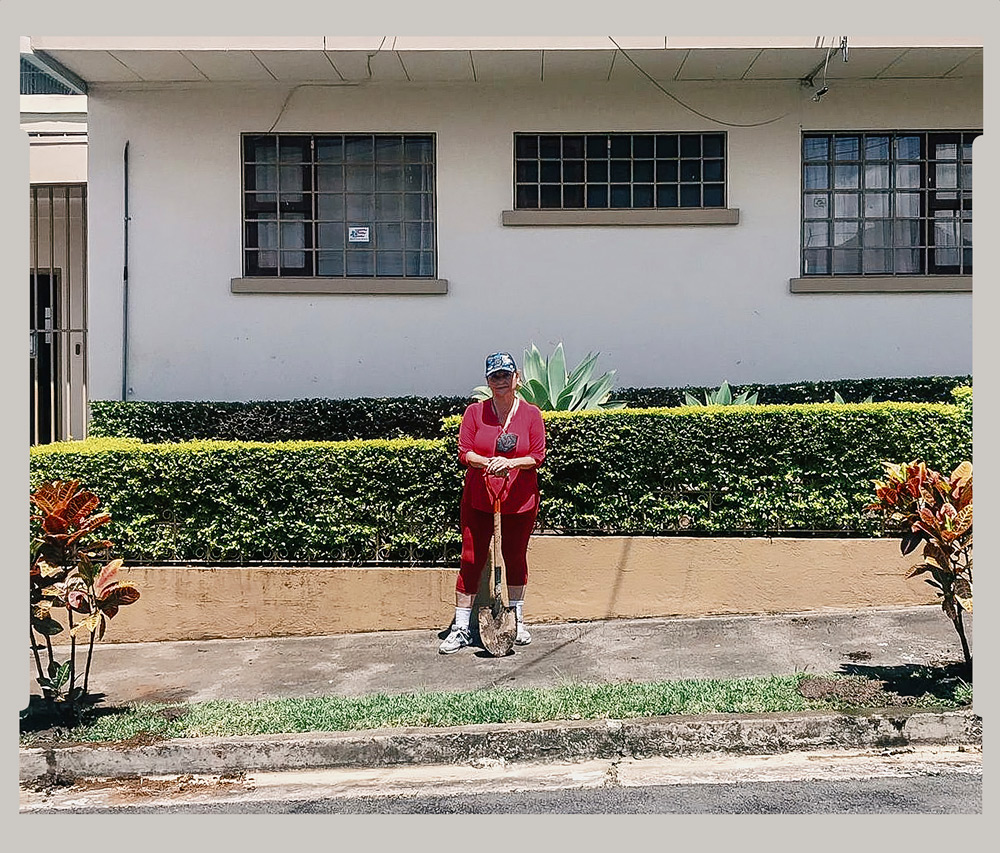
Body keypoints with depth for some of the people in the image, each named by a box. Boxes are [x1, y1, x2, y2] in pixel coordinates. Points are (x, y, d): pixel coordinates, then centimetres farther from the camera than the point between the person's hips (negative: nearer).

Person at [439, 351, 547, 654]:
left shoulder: (531, 414, -1)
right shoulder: (475, 411, -1)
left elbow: (538, 456, -5)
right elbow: (464, 452, -4)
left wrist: (510, 462, -22)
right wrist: (489, 462, -22)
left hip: (520, 501, 0)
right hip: (478, 500, 0)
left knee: (516, 558, 13)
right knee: (471, 559, 1)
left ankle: (517, 620, 31)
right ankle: (461, 628, 9)